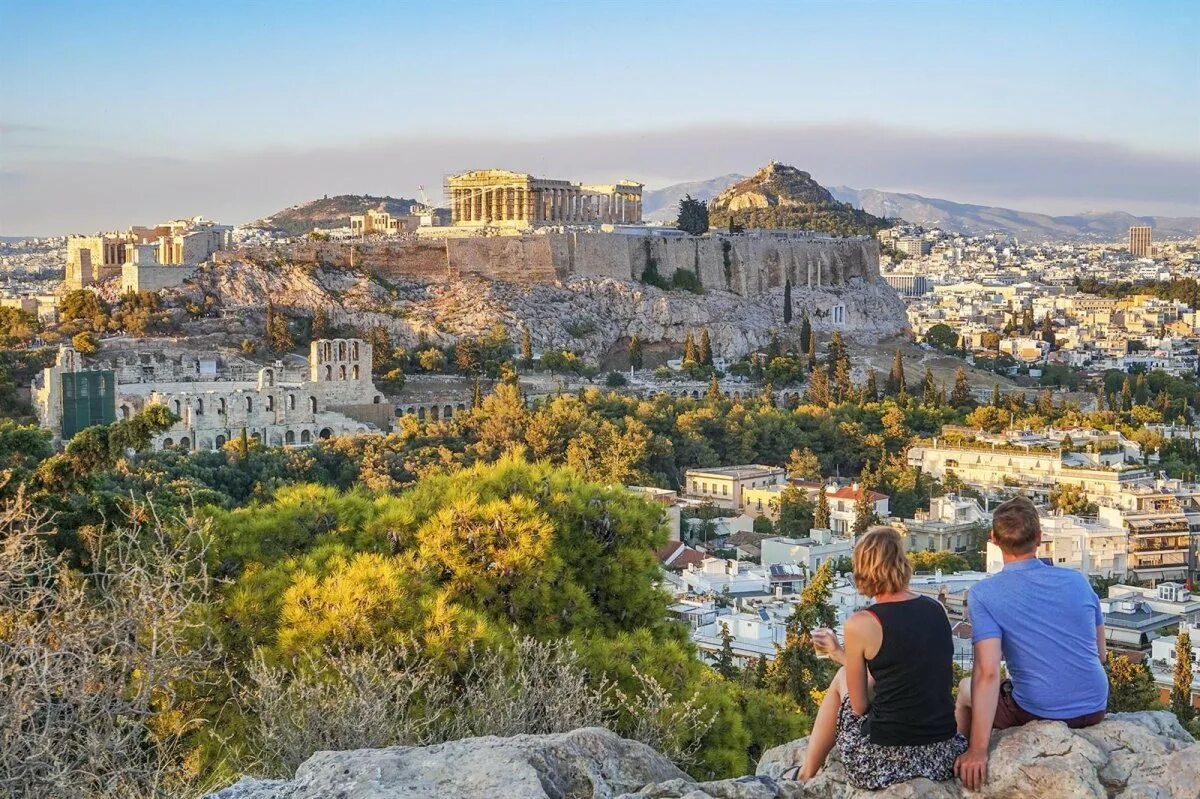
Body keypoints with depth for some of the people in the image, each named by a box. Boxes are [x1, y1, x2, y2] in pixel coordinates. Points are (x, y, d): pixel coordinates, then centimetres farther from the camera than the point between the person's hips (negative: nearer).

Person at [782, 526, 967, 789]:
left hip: (887, 764, -5)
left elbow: (859, 707, -3)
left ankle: (807, 774, 36)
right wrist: (841, 655, 26)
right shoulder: (936, 610, 5)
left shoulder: (861, 624, -12)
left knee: (842, 681, 22)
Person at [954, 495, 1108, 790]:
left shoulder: (983, 594, -14)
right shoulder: (1077, 581, 0)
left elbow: (988, 672, -23)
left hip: (1038, 714, -4)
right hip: (1095, 711, 5)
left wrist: (978, 750, -22)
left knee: (966, 689, 24)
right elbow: (1100, 655, 10)